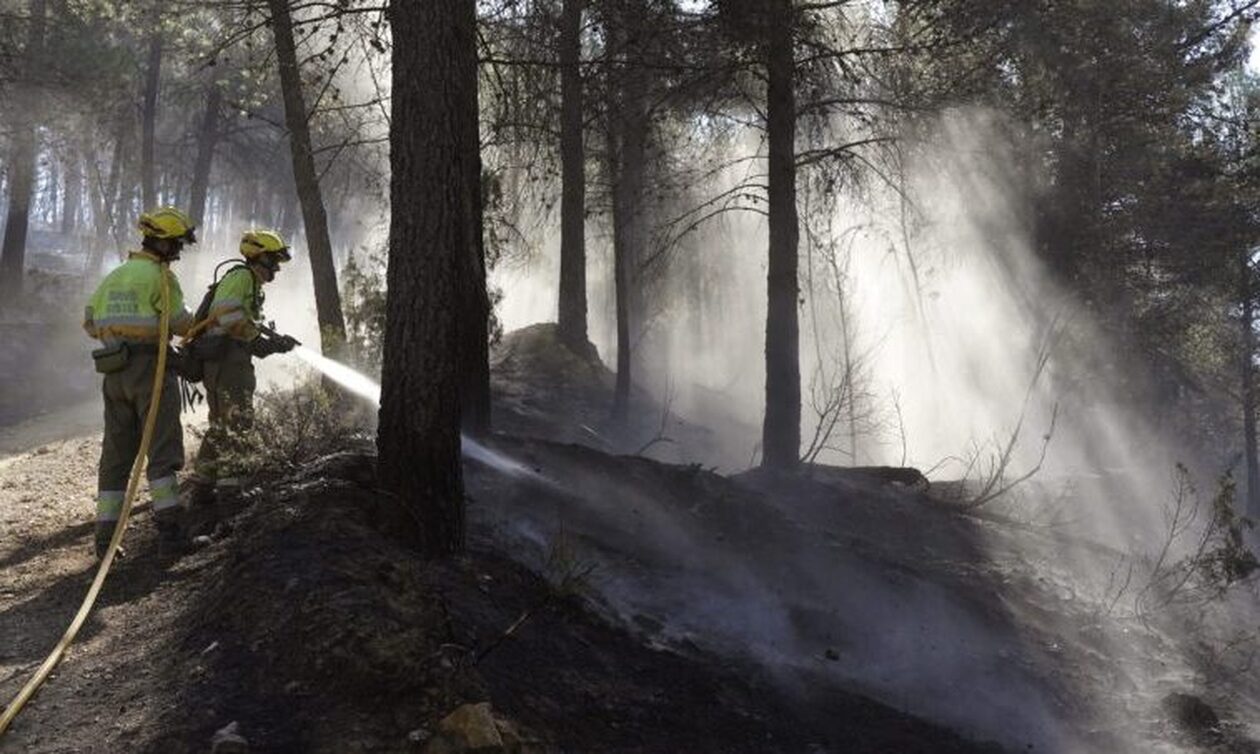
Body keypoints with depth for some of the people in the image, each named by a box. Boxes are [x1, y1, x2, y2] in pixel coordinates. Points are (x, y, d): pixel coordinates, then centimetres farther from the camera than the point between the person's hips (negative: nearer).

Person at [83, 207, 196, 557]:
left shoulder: (114, 276, 15)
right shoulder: (160, 276, -7)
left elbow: (89, 321, 16)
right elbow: (181, 323, -5)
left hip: (114, 370, 7)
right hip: (149, 366, -7)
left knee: (116, 450, 9)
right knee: (163, 446, -5)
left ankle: (106, 532, 9)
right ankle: (168, 525, -11)